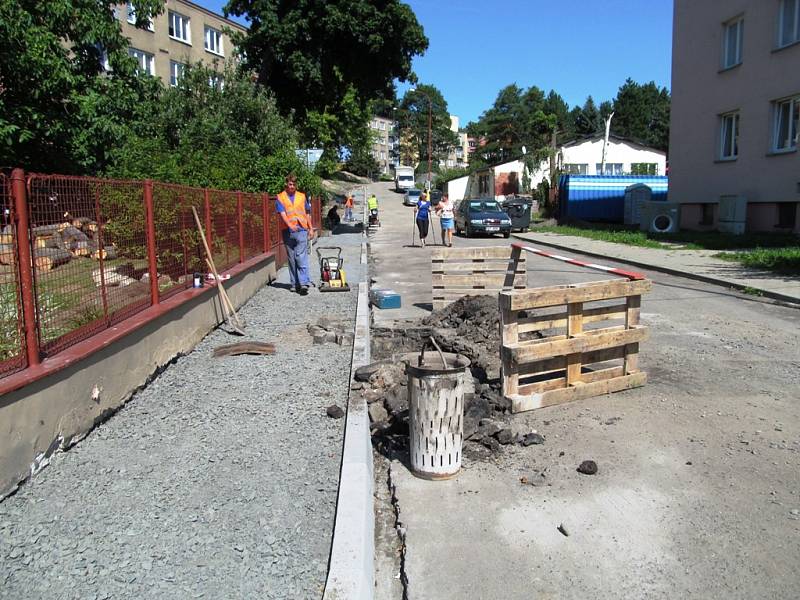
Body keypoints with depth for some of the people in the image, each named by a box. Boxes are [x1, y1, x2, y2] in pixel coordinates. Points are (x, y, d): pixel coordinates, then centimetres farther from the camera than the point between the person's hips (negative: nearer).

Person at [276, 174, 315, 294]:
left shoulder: (302, 196, 13)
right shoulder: (280, 197, 5)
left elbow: (307, 214, 18)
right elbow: (283, 214, -7)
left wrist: (311, 229, 14)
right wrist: (290, 225, -25)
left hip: (301, 230, 0)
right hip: (287, 231, 0)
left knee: (301, 257, -11)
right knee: (291, 259, 7)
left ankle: (304, 283, -16)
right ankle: (294, 284, 15)